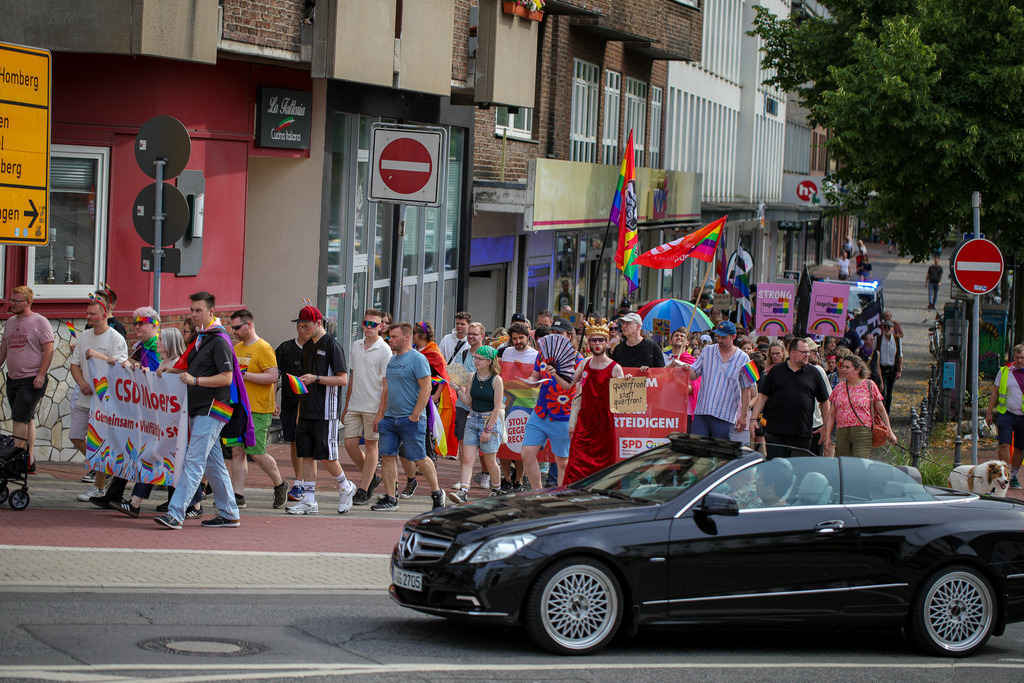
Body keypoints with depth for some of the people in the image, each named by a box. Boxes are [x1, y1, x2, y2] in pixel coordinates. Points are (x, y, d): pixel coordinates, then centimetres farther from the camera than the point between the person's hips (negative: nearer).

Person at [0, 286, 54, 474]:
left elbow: (49, 350, -11)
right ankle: (29, 461, 10)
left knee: (20, 418, -13)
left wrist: (41, 375, -18)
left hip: (32, 379, -7)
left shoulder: (40, 322, -7)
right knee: (27, 419, 9)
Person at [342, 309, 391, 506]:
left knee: (370, 445, 0)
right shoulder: (356, 346, 12)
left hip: (373, 406, -6)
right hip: (355, 406, 6)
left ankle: (363, 490, 5)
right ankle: (371, 476, 22)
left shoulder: (384, 350, -8)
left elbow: (386, 383, -10)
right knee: (350, 444, 1)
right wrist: (346, 405, 18)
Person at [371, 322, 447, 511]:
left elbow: (426, 389, -15)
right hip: (390, 418, 8)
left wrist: (415, 415, -18)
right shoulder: (391, 360, 15)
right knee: (387, 456, 2)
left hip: (410, 419, -8)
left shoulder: (417, 359, -10)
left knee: (418, 458, -2)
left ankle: (436, 492, 14)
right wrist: (380, 414, 14)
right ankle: (390, 498, 6)